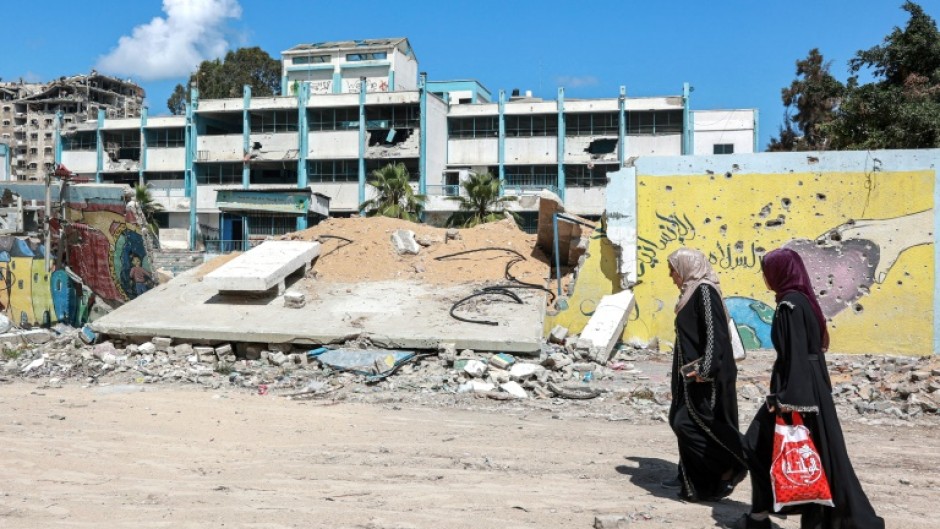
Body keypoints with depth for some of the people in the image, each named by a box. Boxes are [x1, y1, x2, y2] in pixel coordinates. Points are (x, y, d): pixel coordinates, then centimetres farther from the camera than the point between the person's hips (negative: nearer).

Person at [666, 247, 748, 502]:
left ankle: (730, 467, 5)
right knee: (684, 423, 9)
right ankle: (702, 486, 16)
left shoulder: (704, 291, -14)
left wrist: (705, 368, -28)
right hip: (693, 373, 10)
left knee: (689, 424, -9)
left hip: (705, 376, -10)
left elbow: (714, 333, -22)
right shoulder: (693, 292, 15)